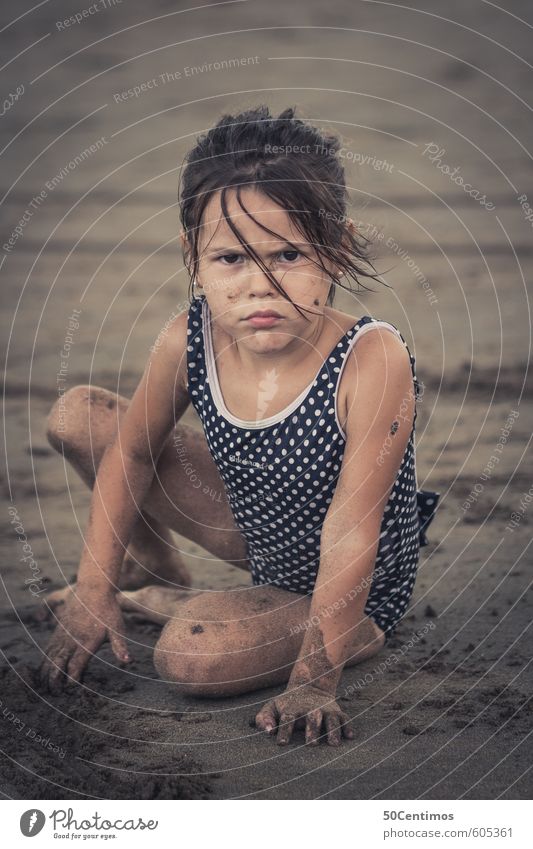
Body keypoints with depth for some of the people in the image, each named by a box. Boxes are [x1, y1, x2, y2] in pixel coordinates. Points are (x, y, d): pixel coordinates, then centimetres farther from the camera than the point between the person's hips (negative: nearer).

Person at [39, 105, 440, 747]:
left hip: (358, 592, -5)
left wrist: (314, 681, -26)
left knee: (190, 657, -31)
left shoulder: (372, 360, -35)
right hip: (258, 530, 5)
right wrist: (95, 586, -1)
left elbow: (349, 539, -30)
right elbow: (131, 452, -2)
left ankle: (156, 602, 5)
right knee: (76, 416, -2)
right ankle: (157, 569, 20)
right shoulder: (186, 341, -19)